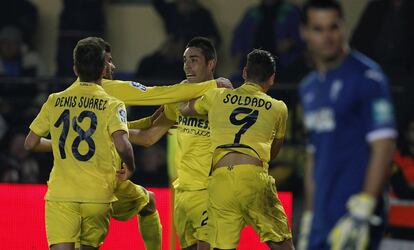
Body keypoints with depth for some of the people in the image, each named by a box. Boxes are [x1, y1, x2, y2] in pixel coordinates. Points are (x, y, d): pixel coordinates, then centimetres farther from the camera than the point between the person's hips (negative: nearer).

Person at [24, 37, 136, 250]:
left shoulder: (55, 102, 6)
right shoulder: (112, 105, -3)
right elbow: (122, 145, -19)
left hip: (60, 194, 0)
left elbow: (30, 143, 13)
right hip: (98, 195, 0)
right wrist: (130, 168, 2)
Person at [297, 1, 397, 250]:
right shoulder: (309, 88, 17)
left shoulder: (367, 76, -7)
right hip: (322, 223, 8)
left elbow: (384, 146, -13)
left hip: (354, 219, -8)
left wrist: (362, 210, -20)